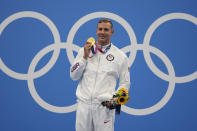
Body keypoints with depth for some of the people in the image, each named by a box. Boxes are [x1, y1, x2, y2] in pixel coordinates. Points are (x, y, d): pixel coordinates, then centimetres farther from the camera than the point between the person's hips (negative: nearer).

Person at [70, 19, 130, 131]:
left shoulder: (120, 56, 4)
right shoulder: (84, 51, 10)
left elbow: (125, 83, 6)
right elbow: (73, 76, 6)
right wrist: (85, 57, -4)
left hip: (105, 105, -2)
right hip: (83, 103, 2)